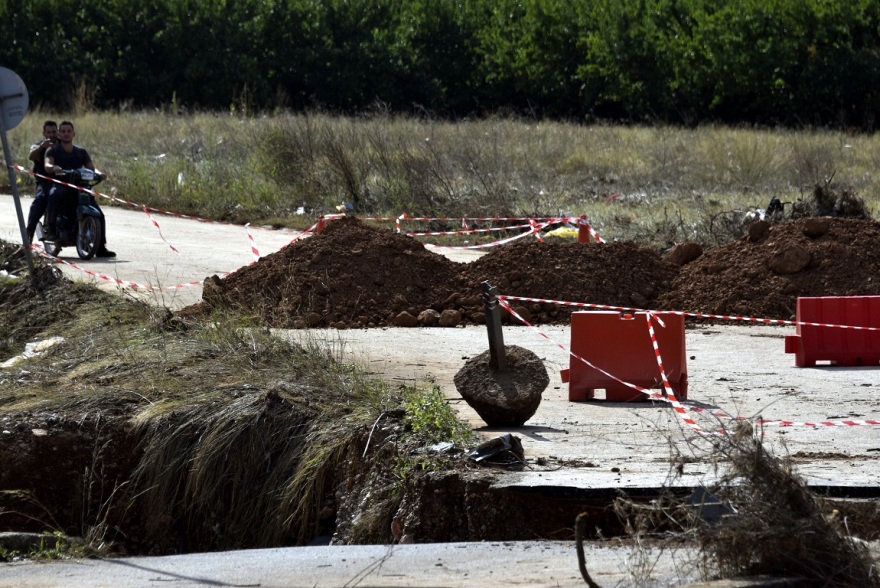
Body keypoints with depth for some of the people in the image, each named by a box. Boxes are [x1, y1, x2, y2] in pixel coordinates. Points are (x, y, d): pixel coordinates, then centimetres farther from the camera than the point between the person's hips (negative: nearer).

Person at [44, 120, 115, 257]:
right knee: (54, 195, -41)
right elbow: (47, 165, -12)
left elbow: (91, 167, 8)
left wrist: (98, 173, -17)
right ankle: (50, 228, -38)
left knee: (99, 215, -12)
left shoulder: (81, 152, 18)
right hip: (60, 185, -3)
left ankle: (101, 247, -6)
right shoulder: (53, 151, 7)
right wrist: (53, 168, -37)